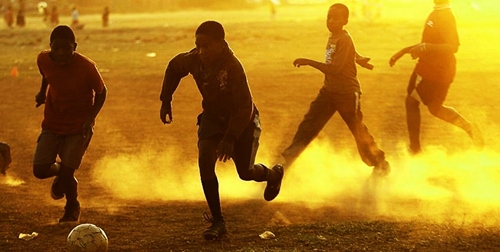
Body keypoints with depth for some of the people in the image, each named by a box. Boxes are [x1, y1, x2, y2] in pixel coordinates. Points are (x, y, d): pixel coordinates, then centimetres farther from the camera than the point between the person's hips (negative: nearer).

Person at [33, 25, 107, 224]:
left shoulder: (87, 67, -24)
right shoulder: (44, 60, -14)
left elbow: (101, 92, -9)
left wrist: (90, 118, -20)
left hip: (79, 126, -3)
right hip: (52, 123, 3)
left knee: (67, 171, -10)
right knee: (40, 170, -6)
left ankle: (72, 208, 23)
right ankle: (60, 171, 32)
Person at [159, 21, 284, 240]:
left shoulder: (233, 67, -35)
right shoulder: (193, 60, -20)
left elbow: (245, 108, -32)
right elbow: (173, 68, 4)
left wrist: (230, 138, -38)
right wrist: (166, 102, 2)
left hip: (242, 121, -4)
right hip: (213, 117, 4)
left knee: (246, 172, 5)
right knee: (205, 162, -18)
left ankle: (273, 174, 43)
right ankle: (218, 222, -7)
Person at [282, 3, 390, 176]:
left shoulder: (344, 40, -21)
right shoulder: (332, 37, 6)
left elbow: (335, 69, -28)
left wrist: (308, 62, -28)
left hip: (347, 93, -8)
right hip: (328, 91, 8)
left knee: (358, 131, 3)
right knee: (308, 125, 1)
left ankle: (381, 165, 19)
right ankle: (287, 160, 0)